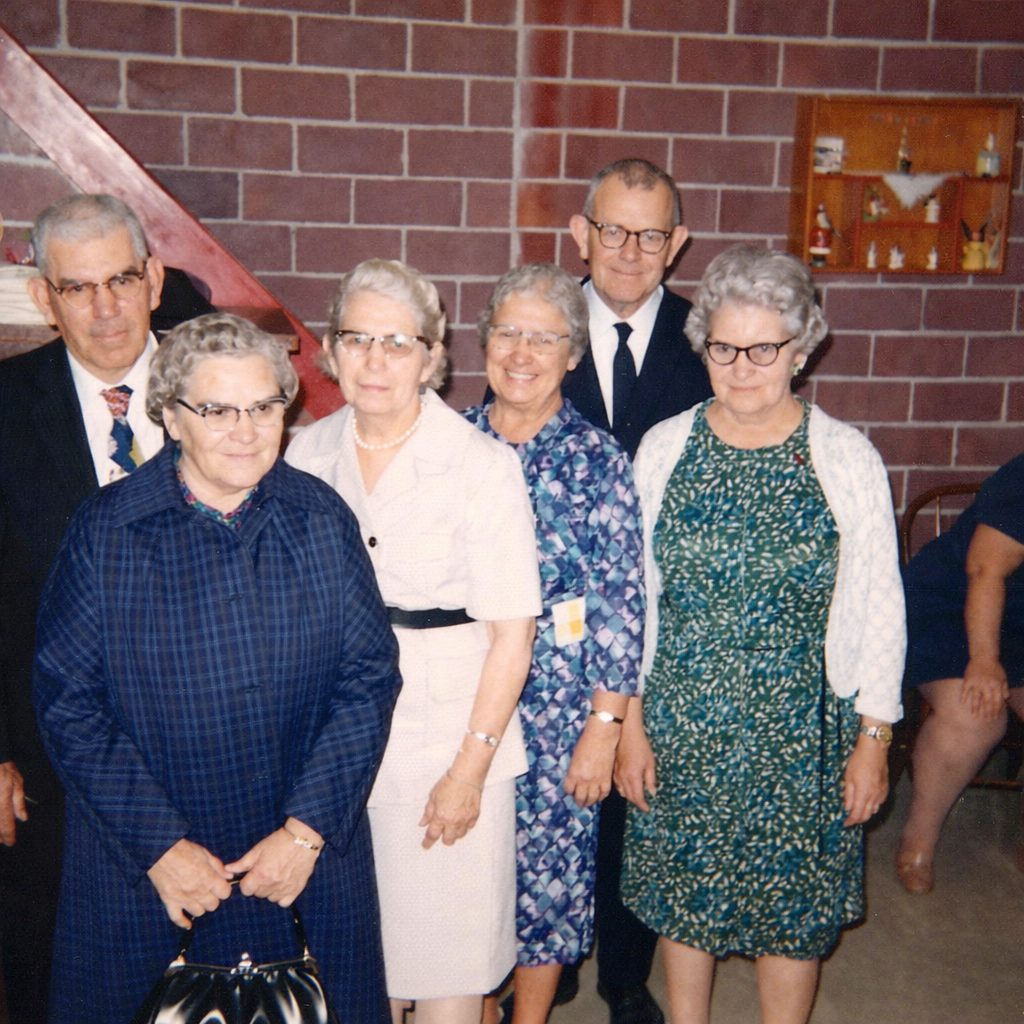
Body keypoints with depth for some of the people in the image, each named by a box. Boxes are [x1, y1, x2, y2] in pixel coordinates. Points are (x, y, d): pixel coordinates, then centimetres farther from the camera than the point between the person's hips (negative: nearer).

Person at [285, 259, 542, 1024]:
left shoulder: (484, 466, -12)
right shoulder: (307, 455, 2)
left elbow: (511, 634, -12)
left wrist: (470, 768, -13)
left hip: (447, 739, -4)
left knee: (447, 959, 7)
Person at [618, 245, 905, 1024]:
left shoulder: (846, 458, -7)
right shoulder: (665, 448, -3)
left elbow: (878, 608, -3)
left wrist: (873, 740, -2)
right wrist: (630, 722, 2)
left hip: (801, 731, -1)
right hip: (679, 724, 2)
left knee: (793, 903, 12)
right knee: (682, 897, 16)